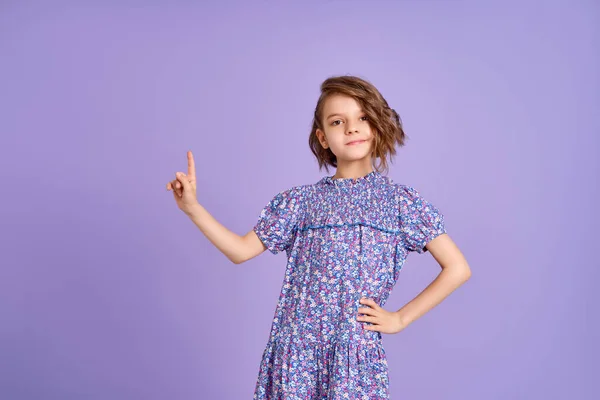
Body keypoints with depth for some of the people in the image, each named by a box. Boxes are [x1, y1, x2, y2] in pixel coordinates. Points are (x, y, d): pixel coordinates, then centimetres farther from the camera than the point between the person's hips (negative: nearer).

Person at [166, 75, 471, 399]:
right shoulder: (301, 200, 5)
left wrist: (400, 318, -2)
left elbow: (457, 268, 1)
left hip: (356, 353, -1)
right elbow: (241, 250, 6)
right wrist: (192, 207, -2)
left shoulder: (401, 201, 0)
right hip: (296, 350, 2)